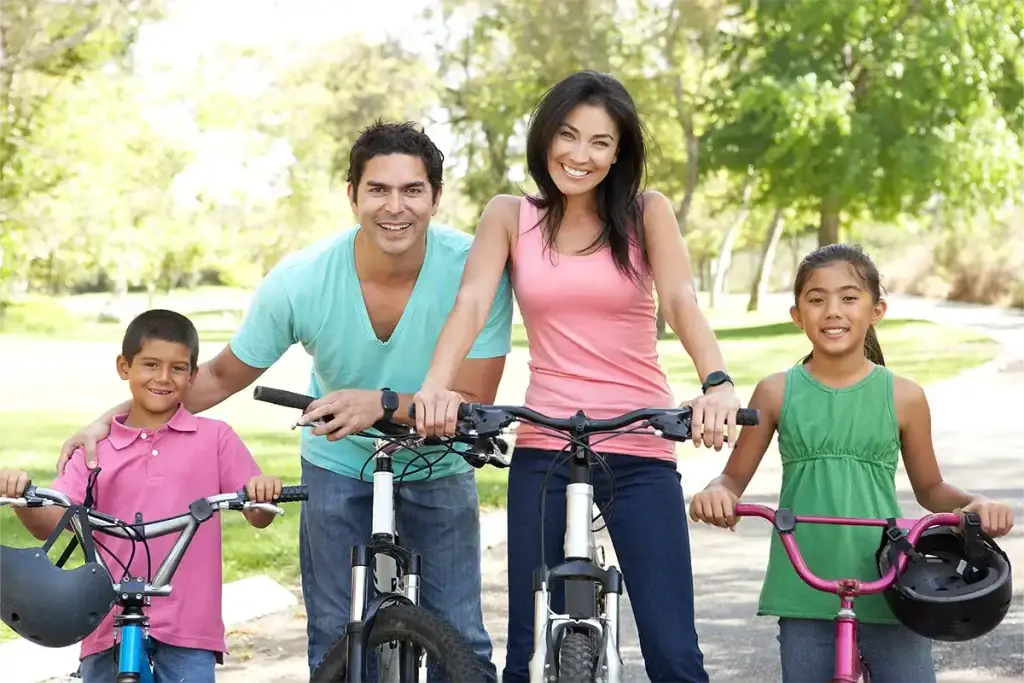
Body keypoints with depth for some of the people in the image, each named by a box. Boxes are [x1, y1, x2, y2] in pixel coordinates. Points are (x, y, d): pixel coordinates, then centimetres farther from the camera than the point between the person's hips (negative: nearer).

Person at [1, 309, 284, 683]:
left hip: (187, 627, -2)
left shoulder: (215, 438, 4)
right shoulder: (95, 446, 7)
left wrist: (263, 492, -21)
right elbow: (51, 524, -1)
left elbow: (258, 518, 2)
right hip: (110, 623, 2)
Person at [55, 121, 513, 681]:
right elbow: (222, 377, -6)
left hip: (438, 468, 0)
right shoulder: (299, 280, -22)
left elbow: (474, 403, -22)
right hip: (338, 466, 1)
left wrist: (384, 403, -39)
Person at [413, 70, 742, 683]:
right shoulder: (509, 217, 7)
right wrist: (436, 385, -28)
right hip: (544, 452, 1)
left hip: (640, 453, -1)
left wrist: (716, 381, -32)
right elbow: (471, 304, -8)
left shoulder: (647, 213, 3)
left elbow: (682, 301, -12)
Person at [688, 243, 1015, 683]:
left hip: (888, 590, -1)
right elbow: (735, 476, 9)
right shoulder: (777, 393, 2)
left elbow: (929, 487, 13)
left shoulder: (903, 397, 1)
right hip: (804, 592, 1)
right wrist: (716, 493, -13)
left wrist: (972, 503, -7)